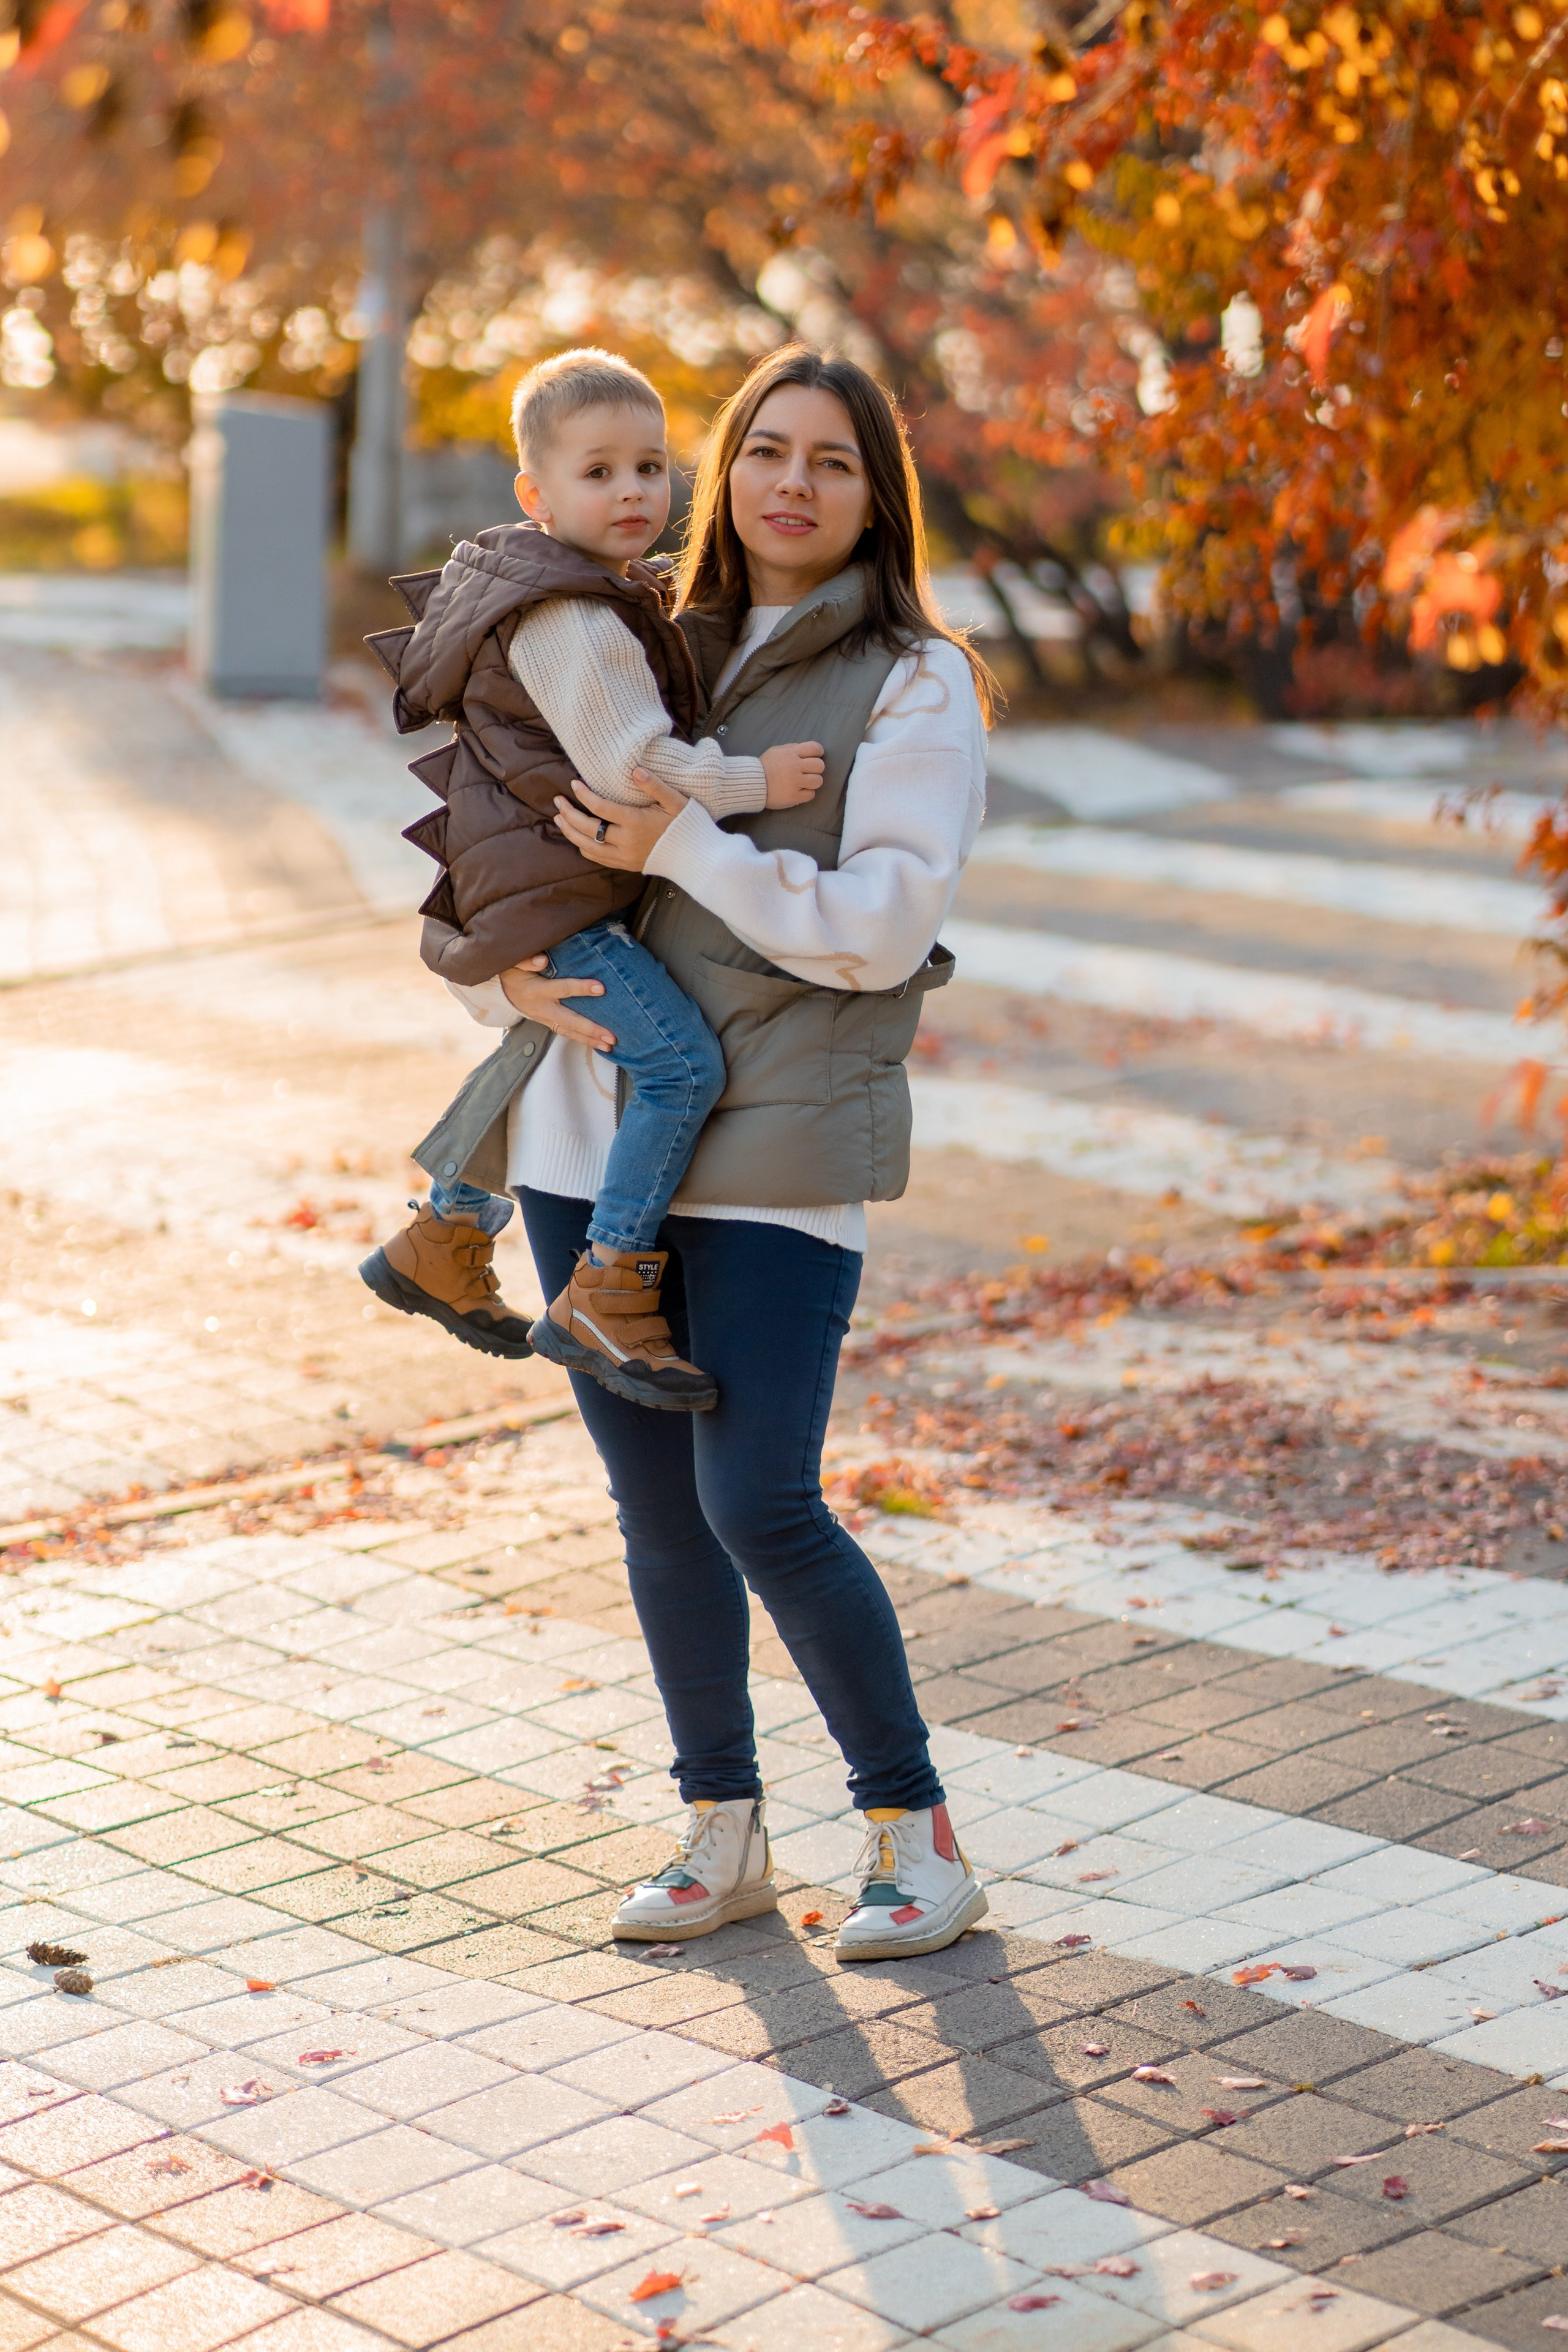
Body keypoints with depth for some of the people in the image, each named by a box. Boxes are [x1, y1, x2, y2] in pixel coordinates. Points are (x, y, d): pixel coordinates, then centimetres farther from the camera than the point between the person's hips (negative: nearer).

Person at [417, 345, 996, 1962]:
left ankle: (916, 1833, 10)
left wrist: (678, 849, -15)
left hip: (776, 1151, -5)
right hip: (591, 1137, 5)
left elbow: (882, 925, -12)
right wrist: (515, 967, 1)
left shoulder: (914, 683, -1)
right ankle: (724, 1838, 24)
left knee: (758, 1505, -9)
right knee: (655, 1508, 10)